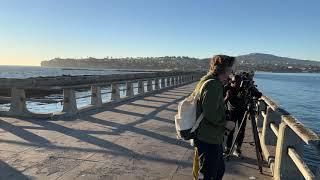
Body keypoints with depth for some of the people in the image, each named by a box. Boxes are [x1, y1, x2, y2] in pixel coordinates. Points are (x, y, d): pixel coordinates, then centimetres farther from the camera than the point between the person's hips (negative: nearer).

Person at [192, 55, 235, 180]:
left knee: (219, 169, 24)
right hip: (208, 140, -10)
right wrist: (226, 123, -13)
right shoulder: (213, 85, -21)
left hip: (212, 138, 10)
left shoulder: (206, 81, 12)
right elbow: (211, 114, -27)